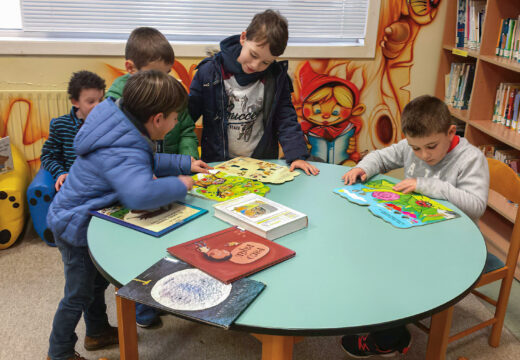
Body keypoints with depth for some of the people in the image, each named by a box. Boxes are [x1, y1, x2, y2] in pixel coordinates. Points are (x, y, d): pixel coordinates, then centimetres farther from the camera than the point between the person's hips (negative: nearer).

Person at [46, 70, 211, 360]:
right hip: (76, 227, -10)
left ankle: (97, 331, 50)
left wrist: (184, 163, 2)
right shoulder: (123, 152, -38)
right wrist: (179, 185, -39)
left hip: (81, 216, 10)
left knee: (98, 280, 27)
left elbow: (147, 163, 11)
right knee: (79, 295, 10)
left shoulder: (126, 131, -7)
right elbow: (140, 194, -56)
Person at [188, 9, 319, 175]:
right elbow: (189, 113, 0)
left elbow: (286, 121, 2)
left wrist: (297, 155, -13)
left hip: (262, 163, 1)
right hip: (217, 163, -1)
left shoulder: (276, 77, -2)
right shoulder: (210, 71, -5)